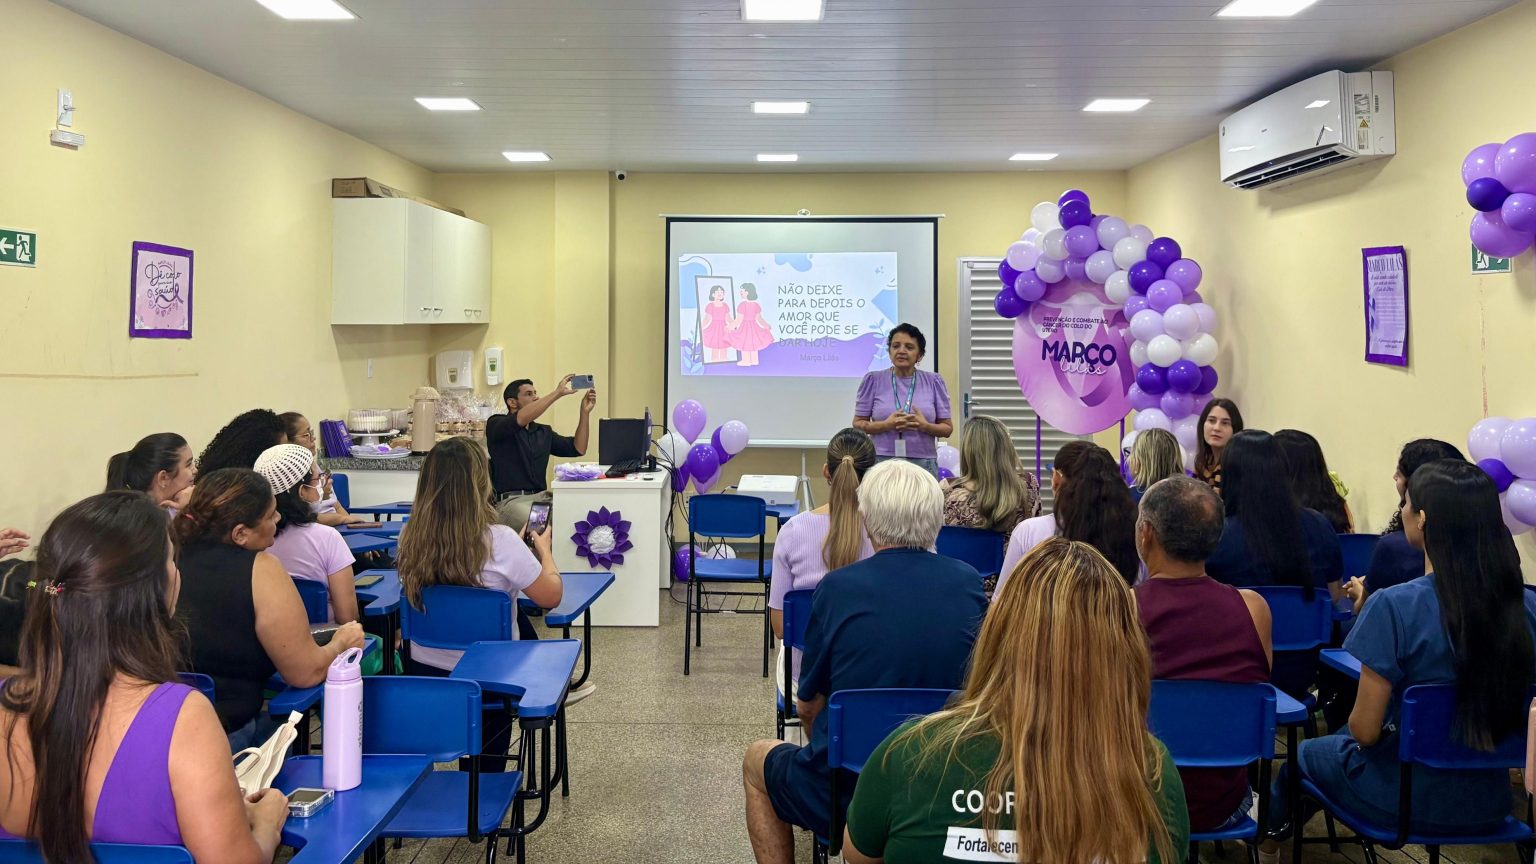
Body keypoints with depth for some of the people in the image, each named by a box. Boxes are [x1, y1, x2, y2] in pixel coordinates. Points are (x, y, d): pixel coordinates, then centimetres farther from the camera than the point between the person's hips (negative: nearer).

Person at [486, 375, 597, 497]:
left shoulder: (544, 432, 18)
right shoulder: (495, 424, -1)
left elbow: (578, 449, 10)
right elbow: (521, 419, -22)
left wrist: (585, 412, 0)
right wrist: (558, 392, -19)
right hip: (508, 501, -6)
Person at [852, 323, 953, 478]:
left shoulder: (934, 382, 7)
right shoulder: (873, 380, 5)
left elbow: (947, 428, 8)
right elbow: (858, 424, 4)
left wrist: (925, 426, -13)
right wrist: (886, 425, -14)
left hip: (924, 463, 1)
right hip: (882, 462, -1)